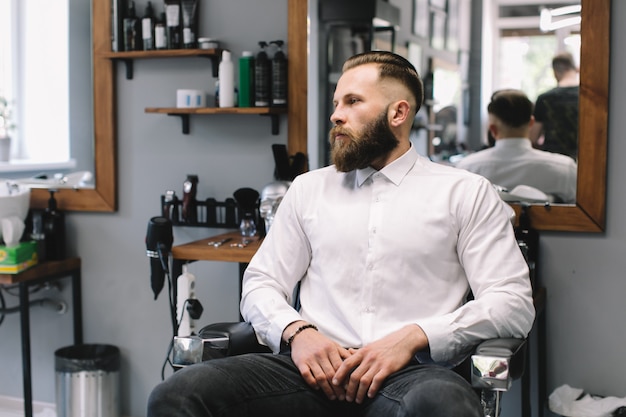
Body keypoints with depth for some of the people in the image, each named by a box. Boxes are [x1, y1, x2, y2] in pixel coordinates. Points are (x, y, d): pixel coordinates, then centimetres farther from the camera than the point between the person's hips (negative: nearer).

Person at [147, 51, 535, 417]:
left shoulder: (466, 192, 9)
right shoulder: (308, 188, 20)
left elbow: (514, 302, 1)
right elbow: (260, 283, 17)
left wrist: (413, 337, -14)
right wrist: (296, 331, -7)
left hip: (411, 372, -2)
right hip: (316, 368, 3)